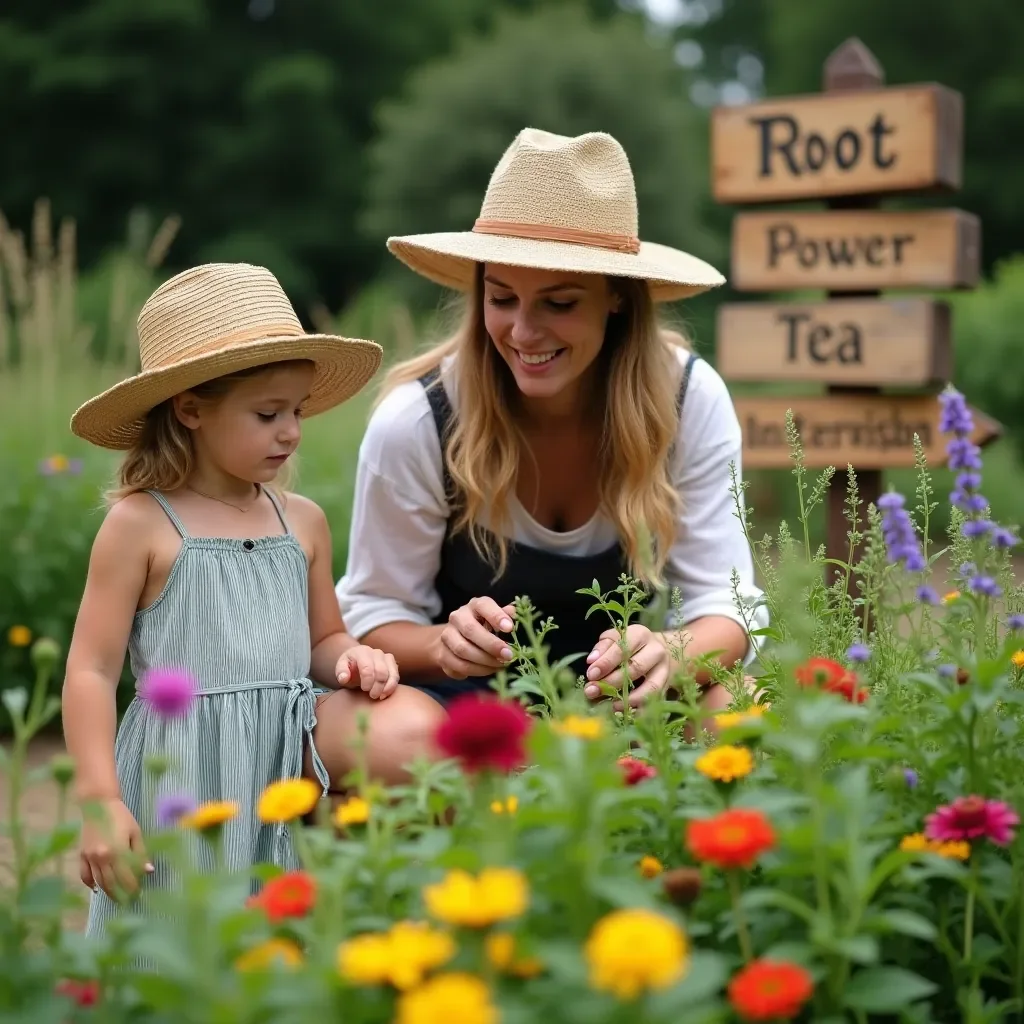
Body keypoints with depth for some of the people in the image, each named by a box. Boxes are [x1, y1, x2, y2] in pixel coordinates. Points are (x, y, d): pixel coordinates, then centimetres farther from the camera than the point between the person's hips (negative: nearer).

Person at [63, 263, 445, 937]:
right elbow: (92, 671, -4)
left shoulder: (304, 523, 11)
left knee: (409, 725, -21)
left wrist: (350, 658, -2)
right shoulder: (141, 524, -4)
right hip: (185, 766, -4)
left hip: (293, 741, 4)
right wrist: (100, 802, -10)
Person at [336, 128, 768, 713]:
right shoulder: (415, 421, -19)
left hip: (626, 701, 2)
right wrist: (446, 645, -33)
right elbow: (375, 615, -9)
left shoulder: (691, 400, -15)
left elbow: (725, 604, -14)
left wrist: (669, 654, -38)